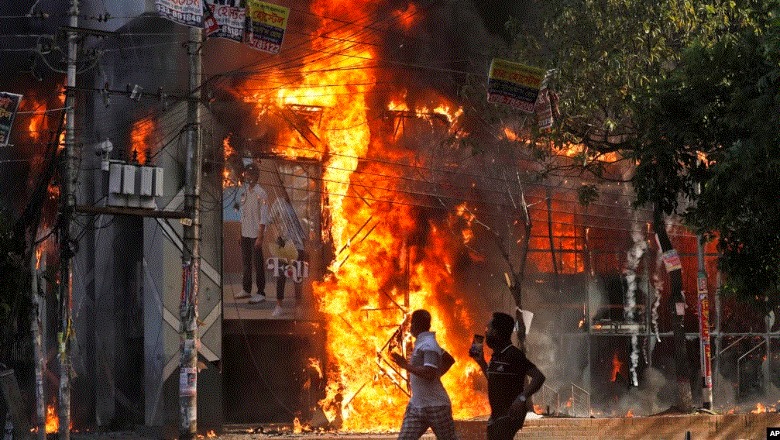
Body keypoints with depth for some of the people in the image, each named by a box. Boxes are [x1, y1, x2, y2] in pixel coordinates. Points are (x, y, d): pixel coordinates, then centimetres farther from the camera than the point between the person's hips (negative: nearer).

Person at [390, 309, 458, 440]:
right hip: (417, 405, 9)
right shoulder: (421, 343, 12)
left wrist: (406, 366, -26)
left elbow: (429, 373, -29)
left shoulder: (428, 345, -18)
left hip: (436, 406, -9)